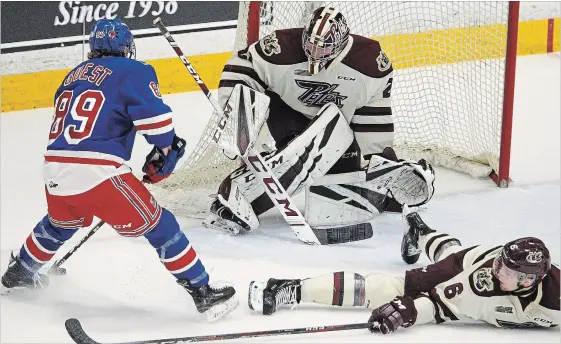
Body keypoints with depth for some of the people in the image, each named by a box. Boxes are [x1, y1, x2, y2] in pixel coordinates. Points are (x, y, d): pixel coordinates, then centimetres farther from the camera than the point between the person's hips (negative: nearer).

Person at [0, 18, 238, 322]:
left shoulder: (74, 76, 22)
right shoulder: (133, 72, 1)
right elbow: (155, 117, -12)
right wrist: (167, 149, 8)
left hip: (55, 170, 7)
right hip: (98, 173, -7)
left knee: (60, 223, 36)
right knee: (158, 226, 1)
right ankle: (202, 293, -1)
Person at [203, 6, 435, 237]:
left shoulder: (371, 61, -21)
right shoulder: (281, 49, -27)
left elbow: (375, 114, -9)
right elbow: (241, 68, -13)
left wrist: (380, 157, -7)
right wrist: (236, 110, -22)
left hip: (338, 134, 2)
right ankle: (237, 196, -38)